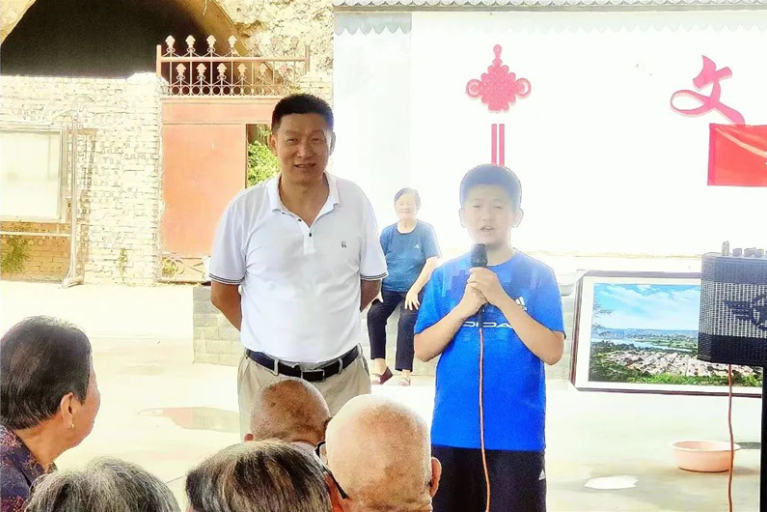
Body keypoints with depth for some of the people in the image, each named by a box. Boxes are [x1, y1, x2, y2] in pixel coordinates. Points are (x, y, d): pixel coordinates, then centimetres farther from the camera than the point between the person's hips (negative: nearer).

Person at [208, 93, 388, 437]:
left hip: (343, 378, 1)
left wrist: (328, 326, 9)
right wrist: (269, 335, 2)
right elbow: (222, 292, 5)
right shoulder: (245, 210, -5)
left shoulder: (355, 204, -1)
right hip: (269, 377, -1)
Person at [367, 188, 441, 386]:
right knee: (374, 314, -25)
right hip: (388, 287, 3)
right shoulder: (388, 232, 8)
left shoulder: (426, 231, 0)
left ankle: (405, 371, -27)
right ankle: (379, 365, -20)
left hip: (414, 289, -3)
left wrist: (414, 290, -17)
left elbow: (432, 263, -8)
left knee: (407, 319, -30)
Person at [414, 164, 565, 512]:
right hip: (452, 431, 2)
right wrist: (463, 308, -14)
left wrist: (502, 298, -18)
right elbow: (422, 350, 0)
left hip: (517, 433, -2)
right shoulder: (445, 276, 4)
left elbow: (551, 352, -11)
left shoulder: (538, 276, -2)